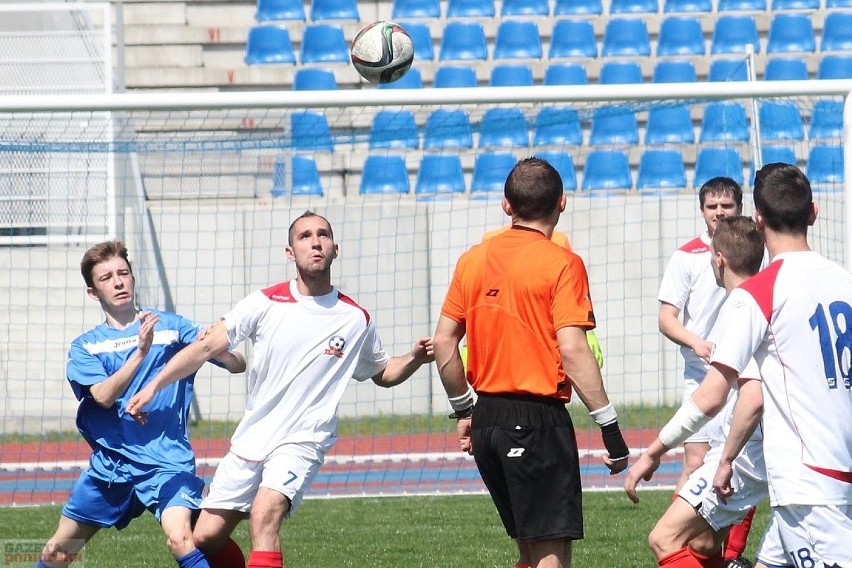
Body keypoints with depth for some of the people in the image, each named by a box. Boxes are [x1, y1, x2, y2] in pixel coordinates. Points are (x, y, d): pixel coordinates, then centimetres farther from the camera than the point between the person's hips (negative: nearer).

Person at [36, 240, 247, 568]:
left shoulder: (171, 326, 3)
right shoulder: (84, 347, 7)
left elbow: (238, 365, -2)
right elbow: (103, 395, -13)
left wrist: (218, 350, -26)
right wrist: (141, 352, -24)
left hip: (166, 462, -3)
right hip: (108, 465, 3)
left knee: (180, 539, -28)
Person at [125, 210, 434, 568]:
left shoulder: (356, 320, 1)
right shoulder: (265, 304, -2)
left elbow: (383, 374, 18)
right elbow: (206, 348, 0)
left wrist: (415, 358, -3)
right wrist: (154, 385, -8)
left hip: (302, 443, -3)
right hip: (250, 441, 3)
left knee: (264, 515, -30)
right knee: (205, 539, 1)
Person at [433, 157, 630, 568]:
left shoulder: (473, 260, 8)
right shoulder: (561, 264, -10)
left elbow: (444, 341, 11)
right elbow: (572, 351, -17)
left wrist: (463, 411, 22)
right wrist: (610, 428, -13)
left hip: (486, 419, 6)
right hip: (538, 419, -6)